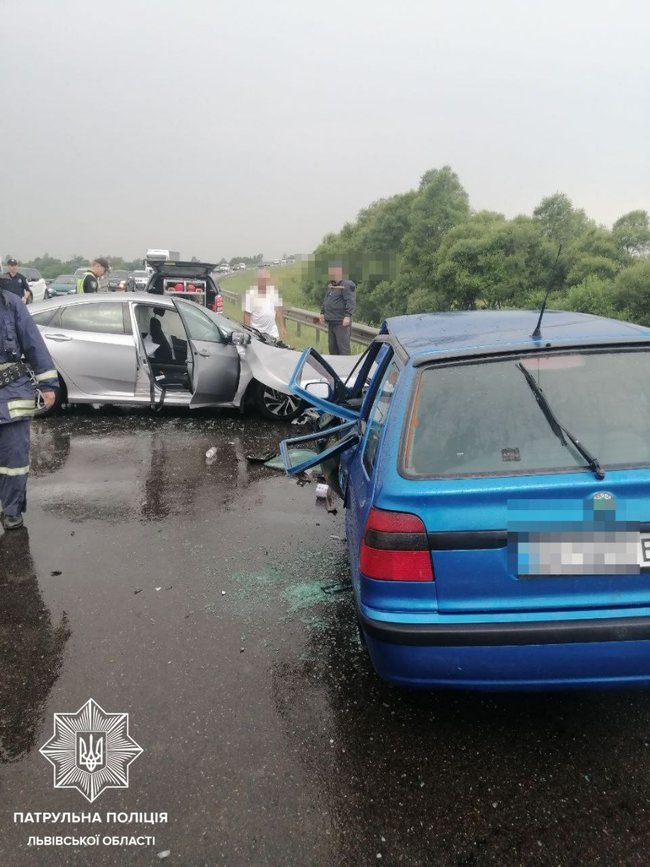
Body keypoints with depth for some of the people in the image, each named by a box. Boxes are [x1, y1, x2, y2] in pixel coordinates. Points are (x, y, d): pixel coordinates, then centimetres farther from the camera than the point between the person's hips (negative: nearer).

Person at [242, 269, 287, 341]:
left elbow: (278, 311, 9)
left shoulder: (274, 291, 4)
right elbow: (247, 315, -7)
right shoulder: (250, 293, -8)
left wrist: (282, 327, 6)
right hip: (256, 333, -4)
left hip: (272, 333, 4)